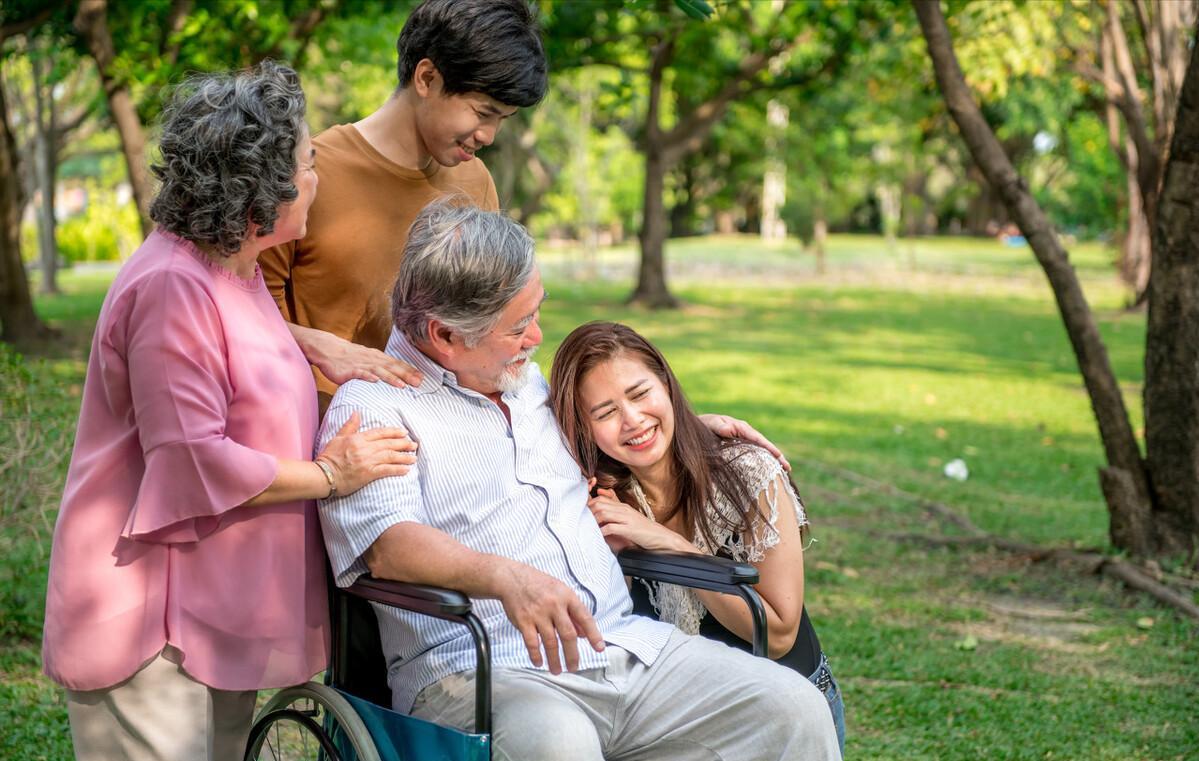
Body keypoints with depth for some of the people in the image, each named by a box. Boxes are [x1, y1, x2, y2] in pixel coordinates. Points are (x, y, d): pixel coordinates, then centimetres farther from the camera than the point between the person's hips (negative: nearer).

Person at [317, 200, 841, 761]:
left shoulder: (527, 378, 24)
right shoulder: (372, 409, -2)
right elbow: (387, 544, -18)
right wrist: (506, 576, -34)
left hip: (628, 645, 7)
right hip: (482, 673, -7)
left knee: (793, 708, -11)